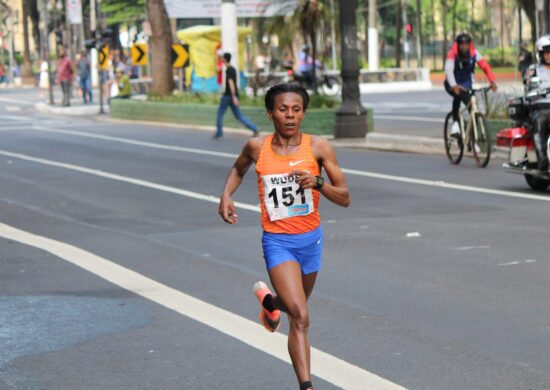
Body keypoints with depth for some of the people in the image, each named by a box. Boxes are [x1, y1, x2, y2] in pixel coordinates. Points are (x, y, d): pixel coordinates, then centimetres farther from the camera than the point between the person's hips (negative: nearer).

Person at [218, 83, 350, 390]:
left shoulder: (319, 147, -9)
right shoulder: (257, 148, -7)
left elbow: (345, 198, -8)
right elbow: (238, 169, 18)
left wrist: (317, 182, -25)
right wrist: (226, 195, 0)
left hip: (311, 238, 3)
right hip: (277, 241, -3)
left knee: (297, 308, 25)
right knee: (300, 318, -18)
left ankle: (270, 301, 60)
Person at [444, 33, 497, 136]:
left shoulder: (473, 53, -14)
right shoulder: (452, 54, -23)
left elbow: (485, 66, -21)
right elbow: (448, 70, -37)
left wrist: (492, 81, -37)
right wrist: (454, 86, -55)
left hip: (466, 83, 3)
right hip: (453, 84, -3)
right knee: (458, 94, -31)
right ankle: (455, 122, -23)